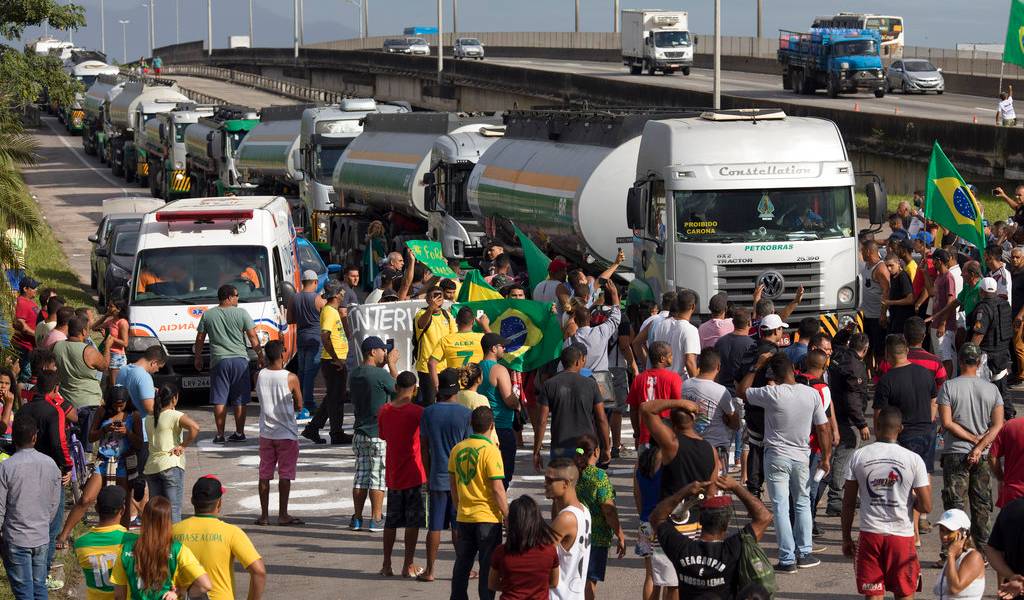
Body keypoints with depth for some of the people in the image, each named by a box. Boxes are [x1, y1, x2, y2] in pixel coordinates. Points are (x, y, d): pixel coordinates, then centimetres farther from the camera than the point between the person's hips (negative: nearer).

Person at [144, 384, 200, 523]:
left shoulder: (149, 419, 12)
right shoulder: (175, 416, -8)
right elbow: (195, 427, -23)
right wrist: (183, 446, -12)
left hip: (151, 466, 6)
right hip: (171, 465, -6)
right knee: (174, 508, -5)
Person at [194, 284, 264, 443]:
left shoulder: (207, 315, 4)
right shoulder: (241, 313, -1)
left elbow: (200, 339, 9)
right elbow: (253, 337, -2)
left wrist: (197, 357, 22)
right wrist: (260, 355, 8)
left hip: (218, 360, 0)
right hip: (240, 359, 0)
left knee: (219, 400, 2)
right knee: (240, 400, 8)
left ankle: (220, 434, 0)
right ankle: (239, 433, 10)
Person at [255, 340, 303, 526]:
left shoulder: (259, 376, -4)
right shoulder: (291, 378, -14)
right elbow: (299, 405, -4)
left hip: (266, 432, 4)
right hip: (287, 433, -4)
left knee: (265, 474, 9)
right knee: (285, 474, 3)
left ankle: (264, 515, 12)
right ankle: (283, 515, 5)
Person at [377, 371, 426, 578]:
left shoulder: (384, 411, 1)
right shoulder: (417, 411, -14)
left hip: (392, 474, 5)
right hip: (414, 474, -5)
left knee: (391, 520, 14)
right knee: (413, 521, 3)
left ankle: (386, 565, 15)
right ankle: (408, 566, 4)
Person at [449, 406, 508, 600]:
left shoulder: (457, 449, 3)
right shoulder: (490, 450, -14)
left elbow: (453, 486, 12)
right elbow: (497, 489, -16)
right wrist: (508, 517, -9)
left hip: (463, 517, 5)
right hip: (488, 518, -5)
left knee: (462, 565, 16)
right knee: (488, 567, 2)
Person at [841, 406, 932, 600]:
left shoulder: (858, 456, -3)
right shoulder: (913, 459, -7)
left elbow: (848, 503, 1)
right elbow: (926, 507, -8)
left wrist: (846, 538, 12)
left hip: (870, 535, 1)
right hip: (902, 535, -1)